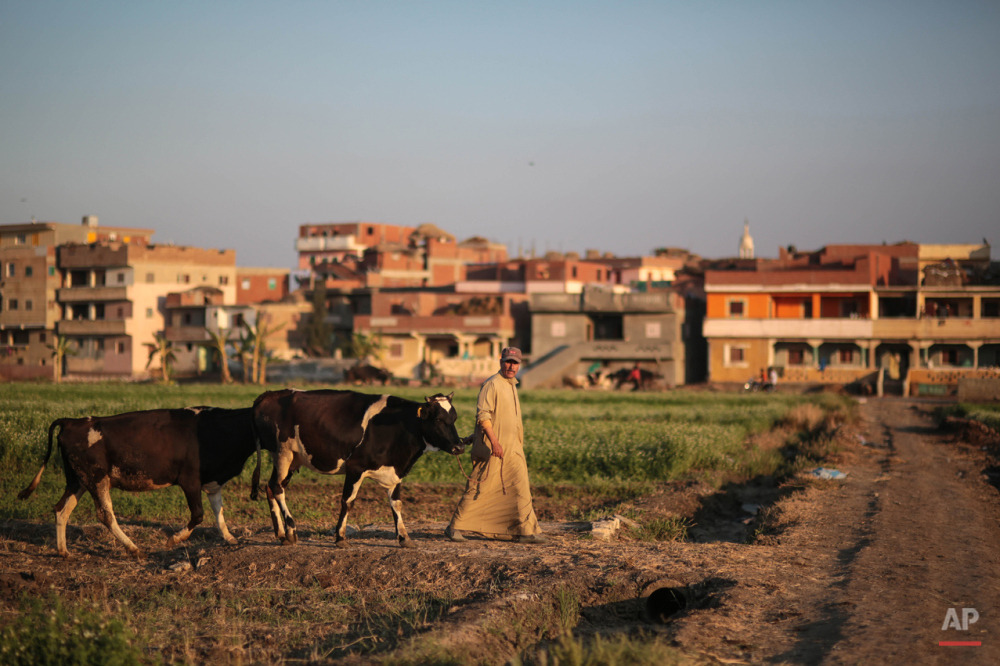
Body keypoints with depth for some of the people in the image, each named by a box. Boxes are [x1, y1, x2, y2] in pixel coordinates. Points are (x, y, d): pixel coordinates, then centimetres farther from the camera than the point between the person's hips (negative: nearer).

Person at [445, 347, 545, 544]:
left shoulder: (511, 386, 18)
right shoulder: (491, 384, -10)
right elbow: (482, 415, -19)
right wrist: (494, 440, -28)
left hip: (513, 450, 8)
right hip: (492, 449, -8)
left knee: (521, 489, 2)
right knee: (479, 489, -4)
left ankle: (526, 531, 3)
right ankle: (455, 527, 6)